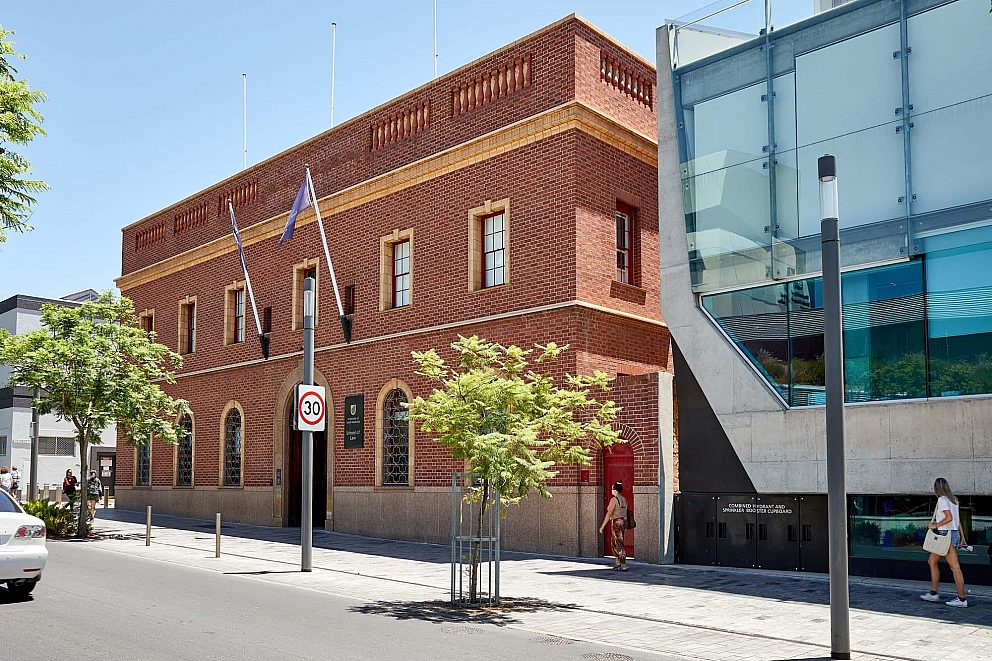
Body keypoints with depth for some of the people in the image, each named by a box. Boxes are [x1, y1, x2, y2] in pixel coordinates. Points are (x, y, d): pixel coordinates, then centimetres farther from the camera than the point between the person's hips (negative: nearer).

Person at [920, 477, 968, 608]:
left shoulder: (942, 500, -12)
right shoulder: (953, 500, 14)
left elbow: (949, 518, -23)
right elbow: (958, 521, 15)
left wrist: (935, 526, -14)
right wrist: (962, 537, 17)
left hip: (945, 534, -9)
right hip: (954, 533, 9)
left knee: (955, 566, -5)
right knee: (932, 561, 12)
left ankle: (962, 599, -1)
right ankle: (934, 593, 14)